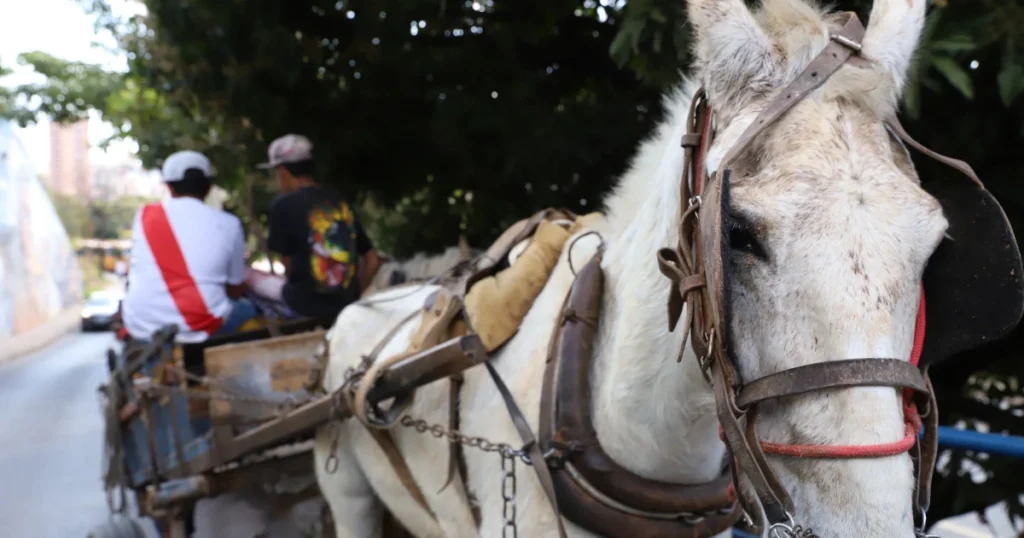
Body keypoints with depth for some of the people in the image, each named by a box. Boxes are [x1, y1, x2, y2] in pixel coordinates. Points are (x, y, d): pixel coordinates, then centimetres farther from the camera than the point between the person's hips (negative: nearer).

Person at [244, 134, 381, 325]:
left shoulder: (284, 204, -8)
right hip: (346, 306, 5)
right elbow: (372, 260, 10)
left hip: (305, 306, -5)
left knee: (251, 276, 16)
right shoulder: (340, 201, 8)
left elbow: (288, 265, -2)